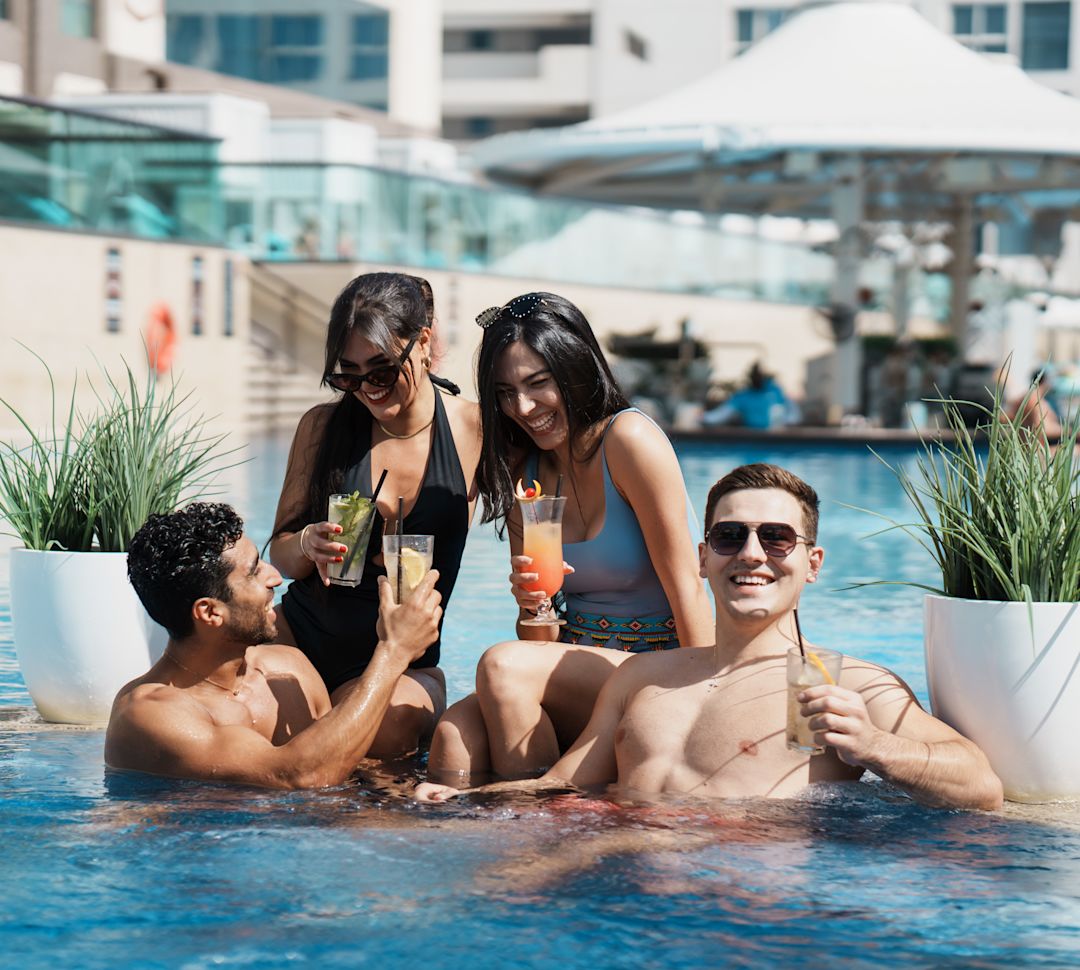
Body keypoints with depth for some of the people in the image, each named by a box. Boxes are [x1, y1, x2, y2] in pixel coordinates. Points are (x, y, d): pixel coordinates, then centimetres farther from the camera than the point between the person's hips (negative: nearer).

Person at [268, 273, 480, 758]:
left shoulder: (475, 430, -5)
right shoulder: (323, 426, -1)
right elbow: (281, 553, 5)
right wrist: (307, 546, -18)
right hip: (304, 633, 1)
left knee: (393, 722, -35)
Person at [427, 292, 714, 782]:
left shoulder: (629, 439, -10)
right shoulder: (523, 470, 10)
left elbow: (686, 586, -12)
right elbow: (538, 642, 11)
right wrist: (531, 606, -12)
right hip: (579, 673, 5)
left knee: (503, 665, -28)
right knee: (455, 737, -25)